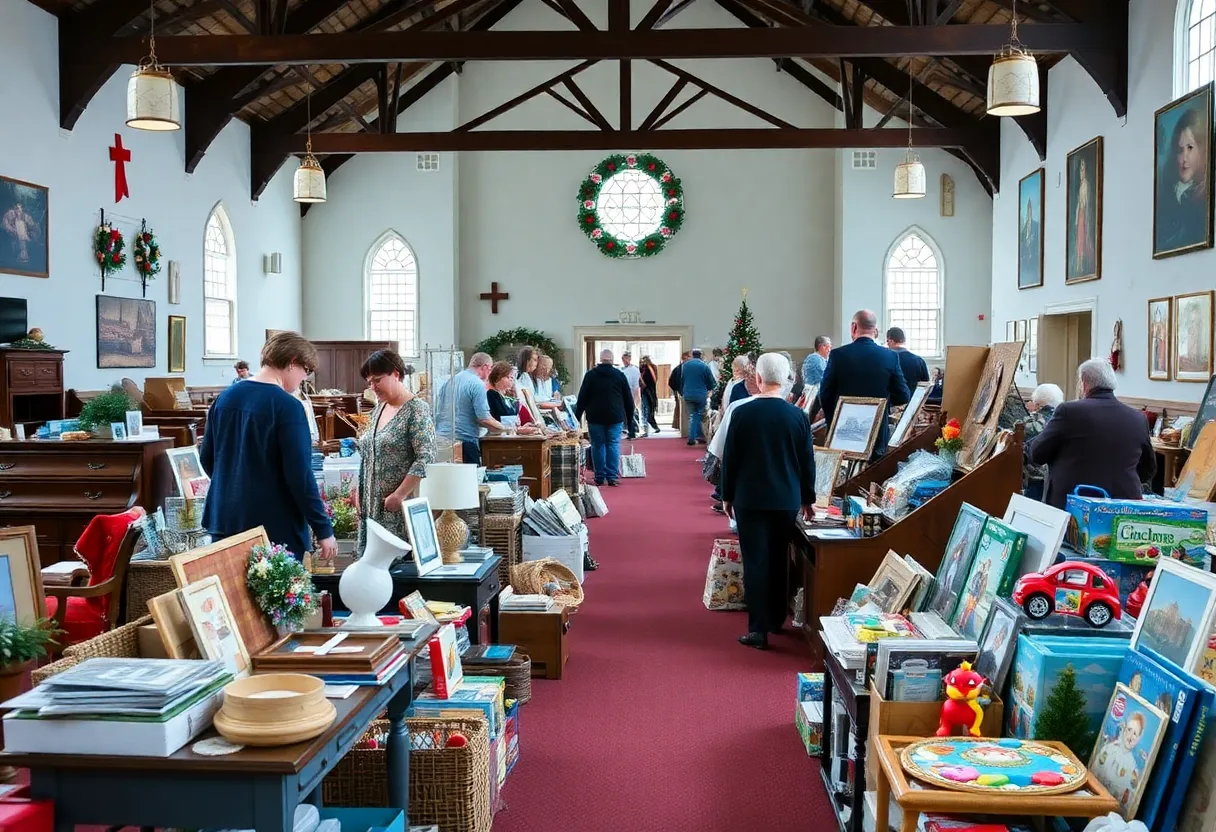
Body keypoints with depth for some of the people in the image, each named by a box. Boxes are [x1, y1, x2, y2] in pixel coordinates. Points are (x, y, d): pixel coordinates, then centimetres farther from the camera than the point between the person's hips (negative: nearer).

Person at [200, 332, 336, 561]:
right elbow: (300, 475, -18)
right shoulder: (287, 406, -15)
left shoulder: (225, 397, 6)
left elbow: (206, 458, 15)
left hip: (225, 520, 7)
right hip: (276, 527, -7)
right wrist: (324, 529, -11)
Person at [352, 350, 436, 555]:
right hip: (373, 507, 8)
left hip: (402, 507, -8)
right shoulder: (378, 409, 14)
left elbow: (425, 460, -18)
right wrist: (359, 492, 10)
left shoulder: (417, 409, -10)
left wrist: (399, 496, -20)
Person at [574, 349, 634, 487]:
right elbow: (628, 398, 5)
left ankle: (599, 478, 7)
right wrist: (629, 417, 13)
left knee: (597, 446, 6)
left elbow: (582, 397, 0)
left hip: (595, 417, 0)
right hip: (615, 417, 0)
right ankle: (612, 477, -3)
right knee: (613, 445, 2)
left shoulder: (591, 375, 1)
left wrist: (577, 416, 6)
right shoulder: (619, 375, 2)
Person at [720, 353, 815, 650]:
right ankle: (776, 619, 29)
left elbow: (730, 458, -4)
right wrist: (807, 498, 15)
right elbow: (807, 461, 3)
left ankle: (758, 629, -3)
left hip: (749, 499, -2)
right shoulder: (798, 416, -4)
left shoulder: (742, 413, -10)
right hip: (787, 500, 3)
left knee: (755, 562, 0)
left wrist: (727, 496, 7)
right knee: (779, 560, 17)